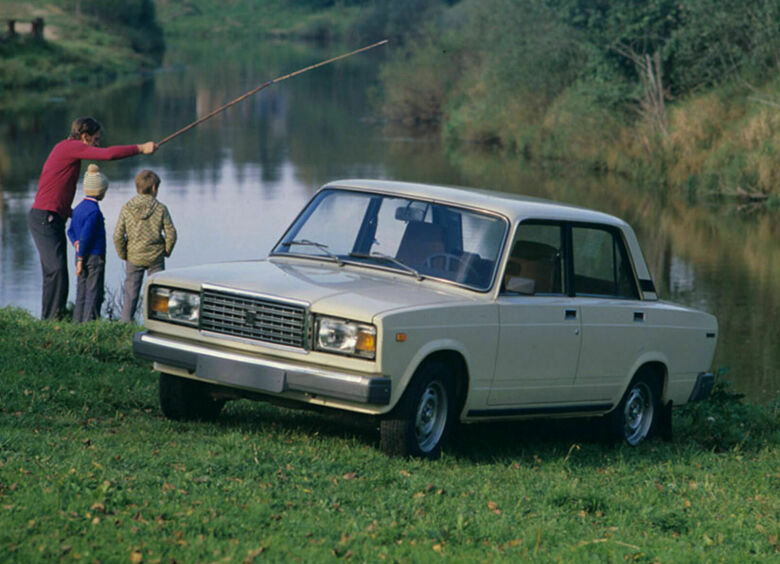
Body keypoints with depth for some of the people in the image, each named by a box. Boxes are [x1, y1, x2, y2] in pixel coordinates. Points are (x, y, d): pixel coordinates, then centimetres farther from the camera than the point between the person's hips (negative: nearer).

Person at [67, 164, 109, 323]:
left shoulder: (78, 208, 11)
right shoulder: (94, 211, -16)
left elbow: (71, 231, 16)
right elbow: (85, 236, -19)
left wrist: (76, 244, 1)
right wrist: (81, 259, -14)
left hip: (82, 257, 8)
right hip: (95, 256, -8)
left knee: (81, 294, 11)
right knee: (94, 294, -3)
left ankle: (77, 322, 12)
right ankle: (89, 322, -4)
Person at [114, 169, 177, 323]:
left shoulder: (127, 208, -6)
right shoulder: (160, 209, -9)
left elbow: (118, 236, -8)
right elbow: (171, 234, -8)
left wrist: (122, 254, 6)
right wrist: (166, 251, 8)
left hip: (133, 257, 1)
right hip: (155, 258, -1)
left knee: (130, 292, 9)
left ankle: (126, 322, 8)